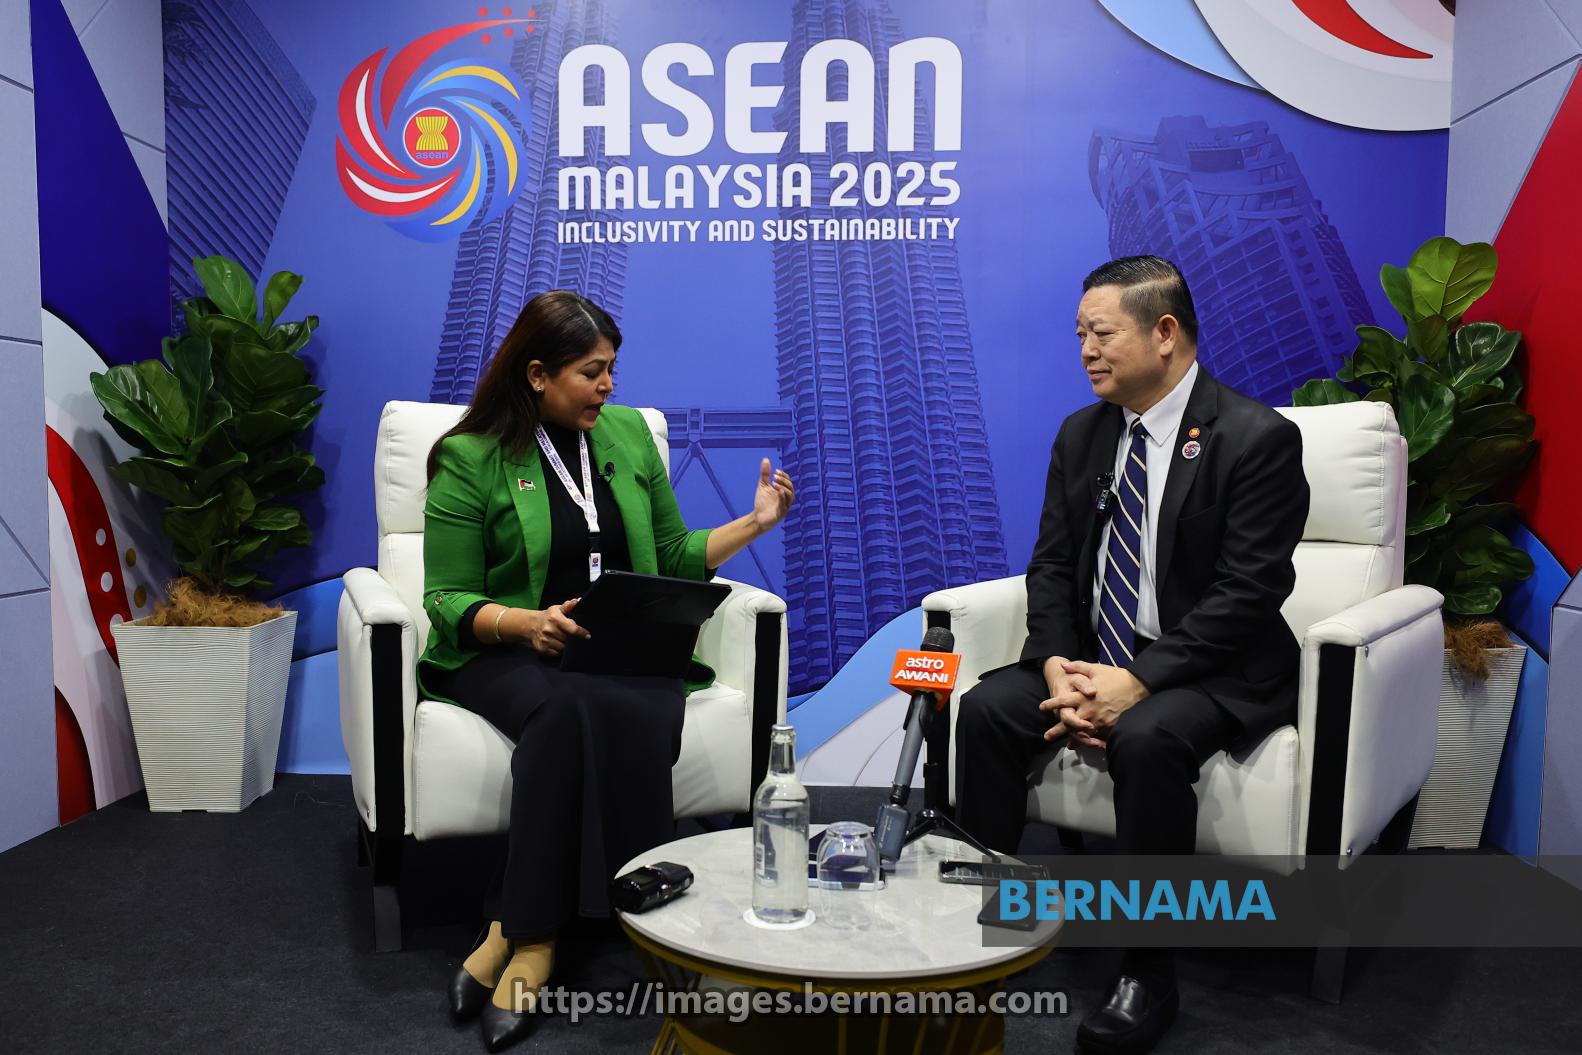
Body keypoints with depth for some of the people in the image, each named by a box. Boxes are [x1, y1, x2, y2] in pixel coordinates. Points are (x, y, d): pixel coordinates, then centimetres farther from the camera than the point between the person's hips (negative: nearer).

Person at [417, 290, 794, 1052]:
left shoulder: (628, 433, 12)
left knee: (626, 713, -34)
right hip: (505, 652, -2)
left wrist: (753, 524, 4)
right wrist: (527, 622, -20)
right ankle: (537, 937, -25)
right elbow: (447, 599, -1)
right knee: (572, 708, -37)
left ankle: (521, 934, -25)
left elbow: (672, 558, 17)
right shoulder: (471, 459, 0)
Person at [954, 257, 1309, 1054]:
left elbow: (1248, 592, -18)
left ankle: (1148, 975, -17)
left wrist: (1139, 681, -25)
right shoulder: (1082, 435, 7)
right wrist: (1059, 665, -13)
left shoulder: (1256, 438, -12)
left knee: (1146, 739, -34)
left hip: (1210, 673, -5)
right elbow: (1052, 566, 5)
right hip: (1093, 659, 6)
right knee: (984, 709, -18)